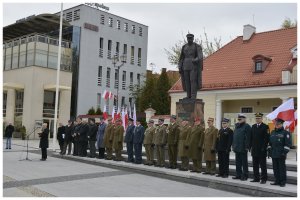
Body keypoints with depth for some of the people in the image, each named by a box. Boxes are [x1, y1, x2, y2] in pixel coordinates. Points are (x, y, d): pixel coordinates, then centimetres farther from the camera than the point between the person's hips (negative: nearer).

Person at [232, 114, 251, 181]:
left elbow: (247, 138, -15)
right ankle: (238, 175, 21)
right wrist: (233, 146, 14)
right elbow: (234, 137, 18)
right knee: (238, 162, 13)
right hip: (237, 148, 8)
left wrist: (246, 147, -19)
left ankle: (245, 176, 7)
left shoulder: (247, 127, -9)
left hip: (243, 148, -8)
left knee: (244, 162, 1)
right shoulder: (237, 126, 15)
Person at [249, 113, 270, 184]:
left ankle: (264, 179, 8)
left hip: (262, 150, -6)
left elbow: (267, 138, -10)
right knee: (255, 165, 10)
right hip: (254, 149, 6)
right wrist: (250, 146, 8)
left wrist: (264, 147, -14)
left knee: (263, 165, 1)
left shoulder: (265, 127, -5)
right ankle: (256, 178, 19)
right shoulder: (253, 126, 12)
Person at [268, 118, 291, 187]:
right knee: (275, 168, 10)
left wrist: (285, 152, -15)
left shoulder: (285, 133, -5)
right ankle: (277, 181, 19)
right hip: (274, 154, 6)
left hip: (281, 154, -6)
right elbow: (270, 143, 20)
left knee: (282, 168, 0)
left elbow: (288, 144, -9)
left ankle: (283, 182, 7)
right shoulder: (272, 132, 14)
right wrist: (269, 150, 14)